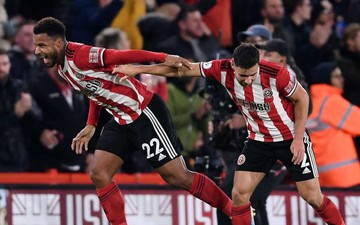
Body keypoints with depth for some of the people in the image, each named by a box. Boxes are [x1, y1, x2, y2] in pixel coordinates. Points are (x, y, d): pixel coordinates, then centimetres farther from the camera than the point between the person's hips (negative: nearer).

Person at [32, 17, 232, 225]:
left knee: (176, 176, -6)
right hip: (121, 121, 9)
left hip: (144, 112, -9)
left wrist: (163, 58, -36)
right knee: (99, 175, -2)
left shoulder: (80, 55, -22)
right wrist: (91, 126, 20)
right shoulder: (62, 67, 7)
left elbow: (124, 56, -29)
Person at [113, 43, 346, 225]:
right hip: (259, 141, 4)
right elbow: (181, 69, -8)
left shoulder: (276, 74, -29)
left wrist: (298, 139, -14)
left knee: (312, 196, -3)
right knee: (240, 192, -8)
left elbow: (302, 98, -11)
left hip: (291, 139, -4)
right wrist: (137, 69, -6)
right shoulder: (223, 70, -19)